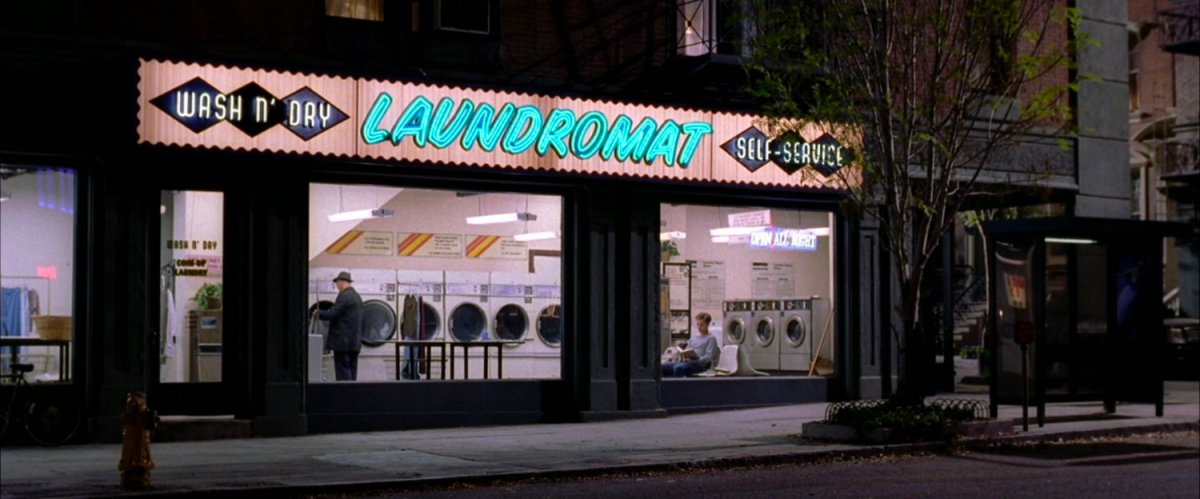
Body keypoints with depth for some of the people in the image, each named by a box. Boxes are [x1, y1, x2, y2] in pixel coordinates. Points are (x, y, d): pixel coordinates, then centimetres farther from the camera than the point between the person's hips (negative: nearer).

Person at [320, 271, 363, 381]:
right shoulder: (357, 296, 16)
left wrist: (318, 314, -1)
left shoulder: (344, 296, -14)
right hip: (355, 341, 9)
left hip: (343, 341, -9)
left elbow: (332, 314, -16)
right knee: (352, 372, 11)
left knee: (343, 374, -7)